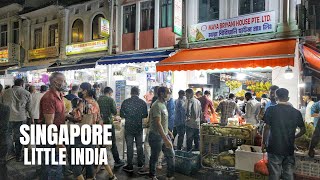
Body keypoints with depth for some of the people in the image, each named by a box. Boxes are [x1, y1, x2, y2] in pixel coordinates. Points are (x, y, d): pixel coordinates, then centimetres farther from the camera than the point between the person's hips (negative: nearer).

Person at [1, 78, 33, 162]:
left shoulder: (6, 92, 5)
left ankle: (10, 153, 22)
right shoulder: (27, 93, -2)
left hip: (8, 118, 1)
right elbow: (29, 108, 1)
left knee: (8, 136, 20)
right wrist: (32, 118, 11)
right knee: (19, 138, 9)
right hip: (21, 118, -1)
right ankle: (18, 156, 19)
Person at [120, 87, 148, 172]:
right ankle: (140, 163, 27)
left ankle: (130, 166, 11)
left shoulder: (125, 102, -9)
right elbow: (145, 115, 2)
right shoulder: (143, 102, -6)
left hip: (129, 127, -1)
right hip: (139, 127, 2)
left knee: (129, 146, 5)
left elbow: (121, 114, -4)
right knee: (139, 145, 15)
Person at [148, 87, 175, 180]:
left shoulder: (163, 104, 9)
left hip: (164, 135, 9)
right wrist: (165, 139, -30)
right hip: (157, 136, -9)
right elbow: (158, 124, -27)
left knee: (171, 155, 11)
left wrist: (168, 132, 20)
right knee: (154, 158, 9)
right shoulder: (157, 106, -21)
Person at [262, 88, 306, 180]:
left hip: (274, 148, -3)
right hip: (289, 149, 3)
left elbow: (266, 128, -9)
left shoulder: (271, 110, -9)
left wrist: (263, 143, 3)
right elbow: (303, 130, 7)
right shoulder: (296, 112, 1)